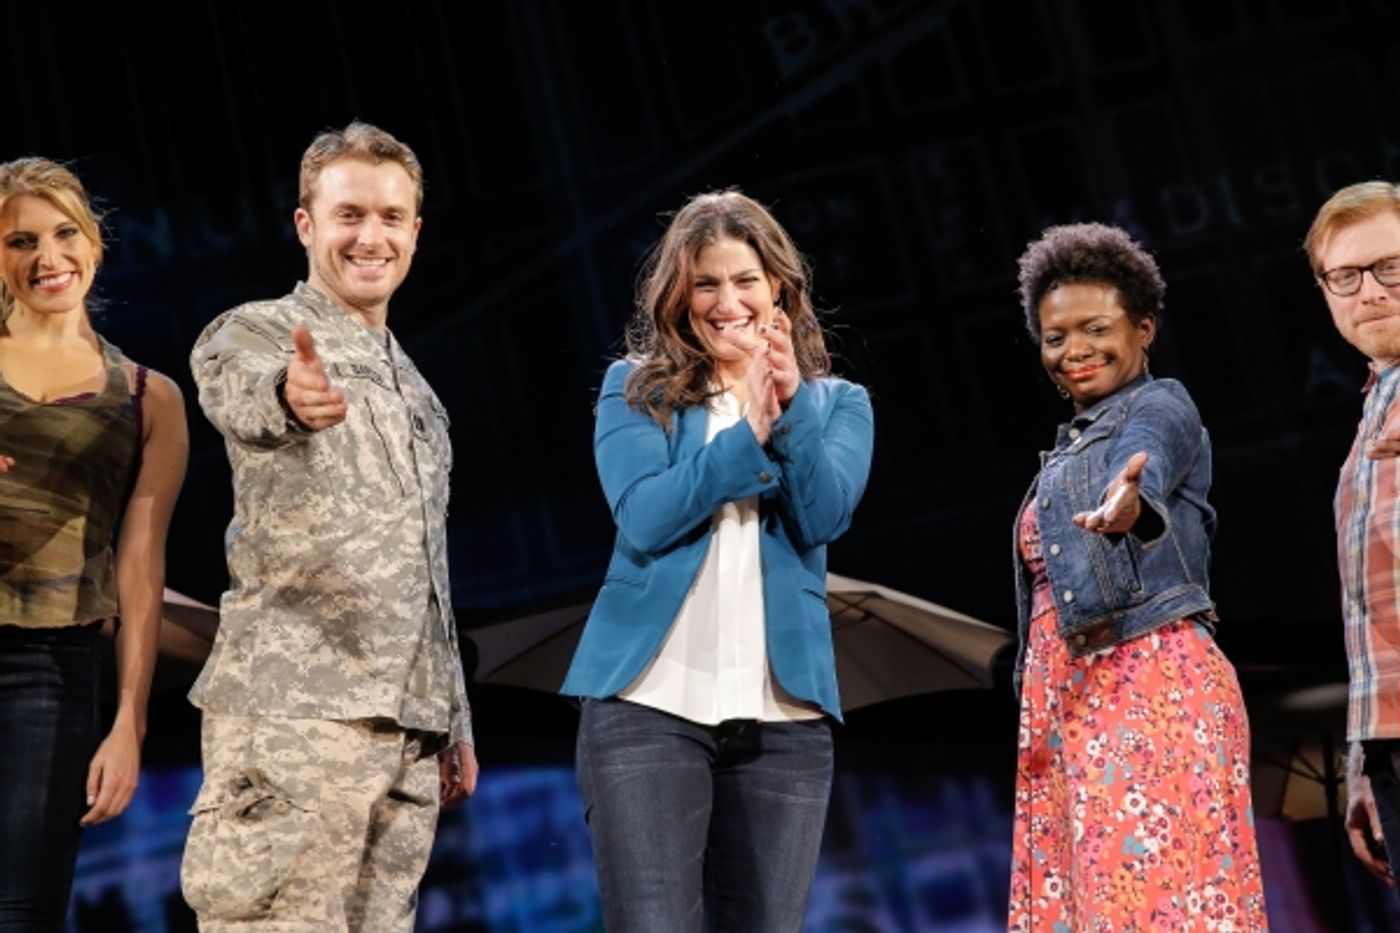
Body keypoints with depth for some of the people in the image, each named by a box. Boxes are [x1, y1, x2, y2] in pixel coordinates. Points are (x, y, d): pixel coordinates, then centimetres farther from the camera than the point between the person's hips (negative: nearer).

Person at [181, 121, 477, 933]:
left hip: (407, 726, 7)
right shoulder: (256, 332, 1)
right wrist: (291, 397, -50)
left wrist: (454, 721, 22)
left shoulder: (414, 387, 23)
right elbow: (240, 392, -26)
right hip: (295, 711, -7)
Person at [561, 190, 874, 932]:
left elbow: (825, 516, -6)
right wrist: (748, 433, -16)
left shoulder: (837, 402, 12)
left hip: (783, 713, 2)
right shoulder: (635, 388, 7)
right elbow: (644, 518, -8)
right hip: (649, 703, -2)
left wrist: (793, 409, -19)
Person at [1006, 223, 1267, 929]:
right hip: (1066, 699, 8)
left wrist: (1126, 501, -47)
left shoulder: (1160, 408, 1)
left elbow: (1144, 467, -24)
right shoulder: (1069, 448, 24)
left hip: (1152, 682, -8)